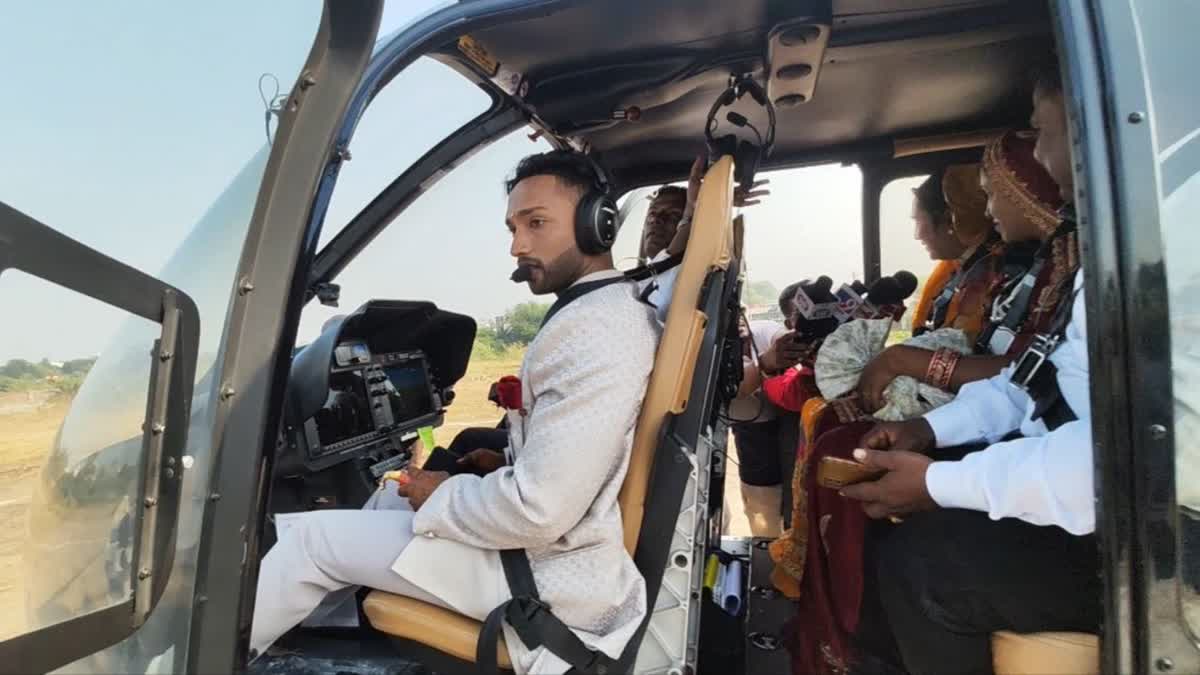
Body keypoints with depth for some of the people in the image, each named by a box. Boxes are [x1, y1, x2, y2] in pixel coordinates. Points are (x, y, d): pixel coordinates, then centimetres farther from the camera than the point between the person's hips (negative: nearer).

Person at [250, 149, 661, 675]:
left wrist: (442, 496, -11)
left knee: (315, 538, 1)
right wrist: (509, 462, 7)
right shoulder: (618, 308, 8)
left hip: (549, 569, -10)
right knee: (393, 493, 23)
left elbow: (538, 511, -29)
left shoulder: (593, 328, -26)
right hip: (564, 536, 10)